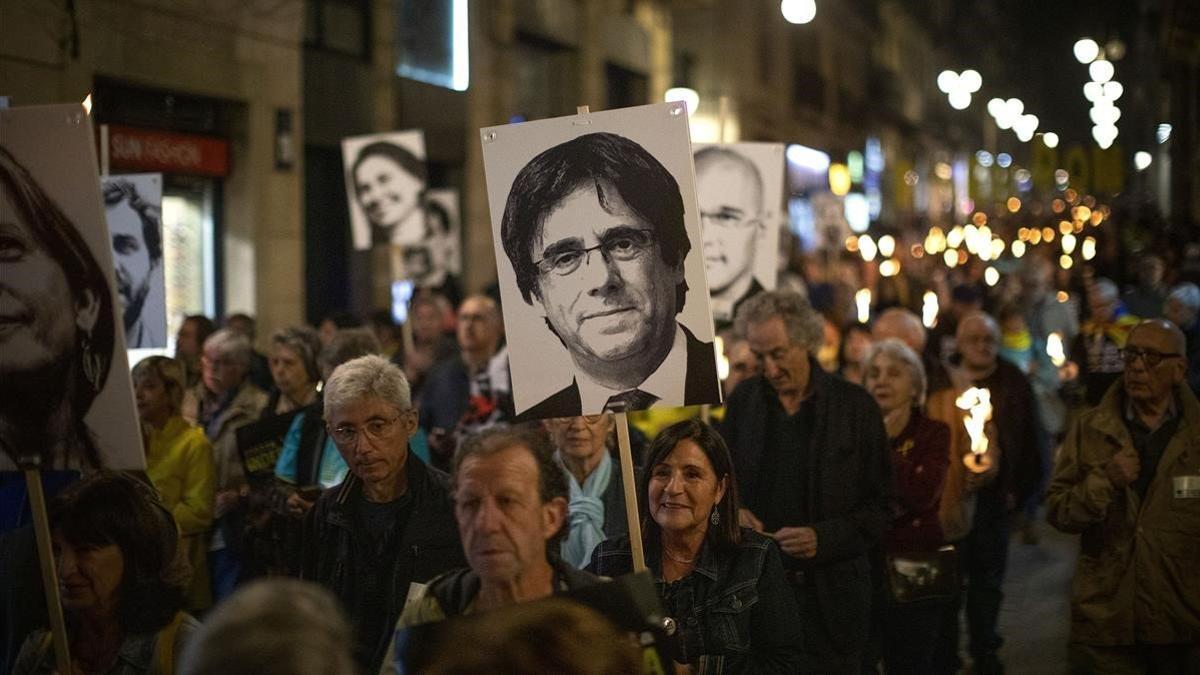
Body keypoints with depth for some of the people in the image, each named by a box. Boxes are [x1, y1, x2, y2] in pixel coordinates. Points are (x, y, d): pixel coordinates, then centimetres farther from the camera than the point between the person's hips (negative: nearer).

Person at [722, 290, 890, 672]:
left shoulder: (855, 407, -4)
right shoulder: (743, 400, 6)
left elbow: (880, 507, -2)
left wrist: (823, 539, -16)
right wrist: (731, 510, -5)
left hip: (830, 594, -2)